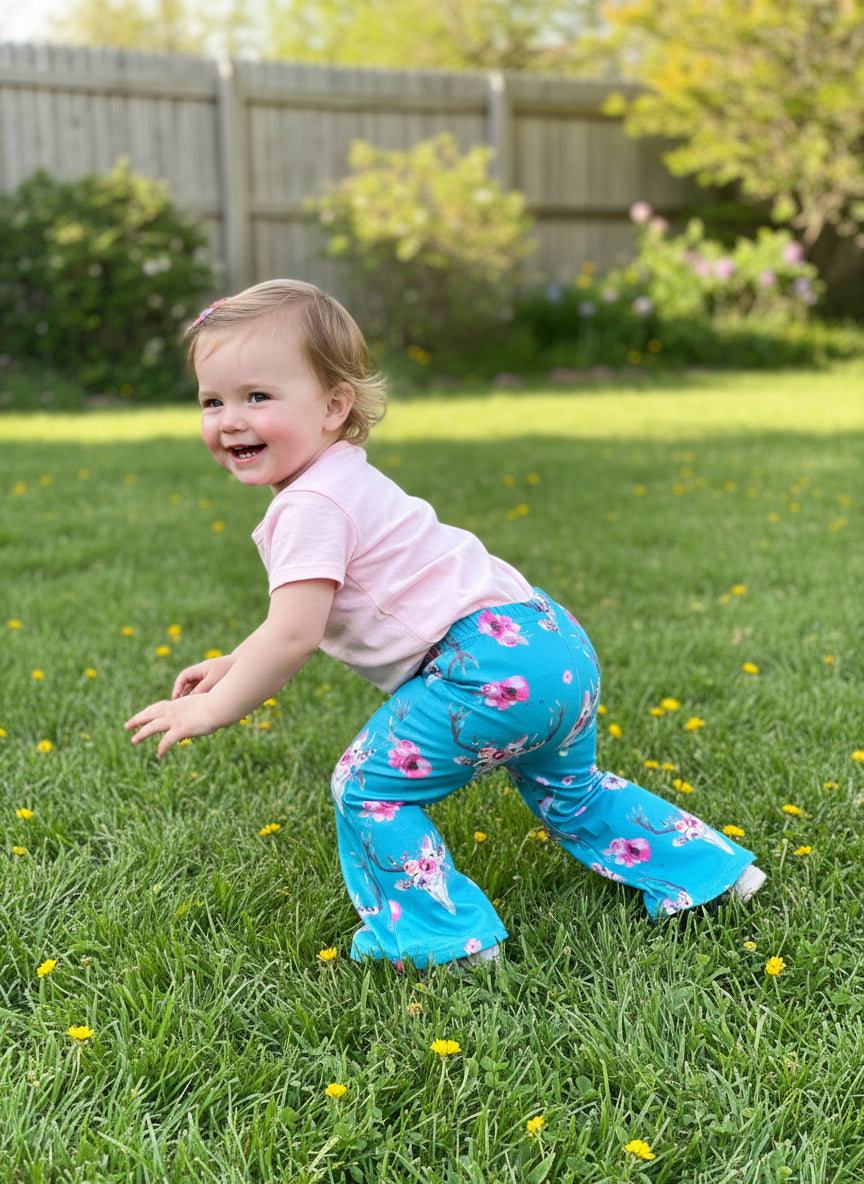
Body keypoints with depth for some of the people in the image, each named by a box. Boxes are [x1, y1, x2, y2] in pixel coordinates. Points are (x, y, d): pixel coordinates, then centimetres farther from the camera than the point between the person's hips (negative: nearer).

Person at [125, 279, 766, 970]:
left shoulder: (309, 506, -13)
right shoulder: (344, 479, 19)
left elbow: (293, 638, -18)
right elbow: (303, 622, 28)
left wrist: (209, 711, -6)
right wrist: (234, 666, 24)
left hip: (489, 657, -11)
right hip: (554, 641, 11)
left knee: (370, 786, 1)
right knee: (568, 789, 30)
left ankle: (445, 936, 9)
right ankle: (710, 867, 38)